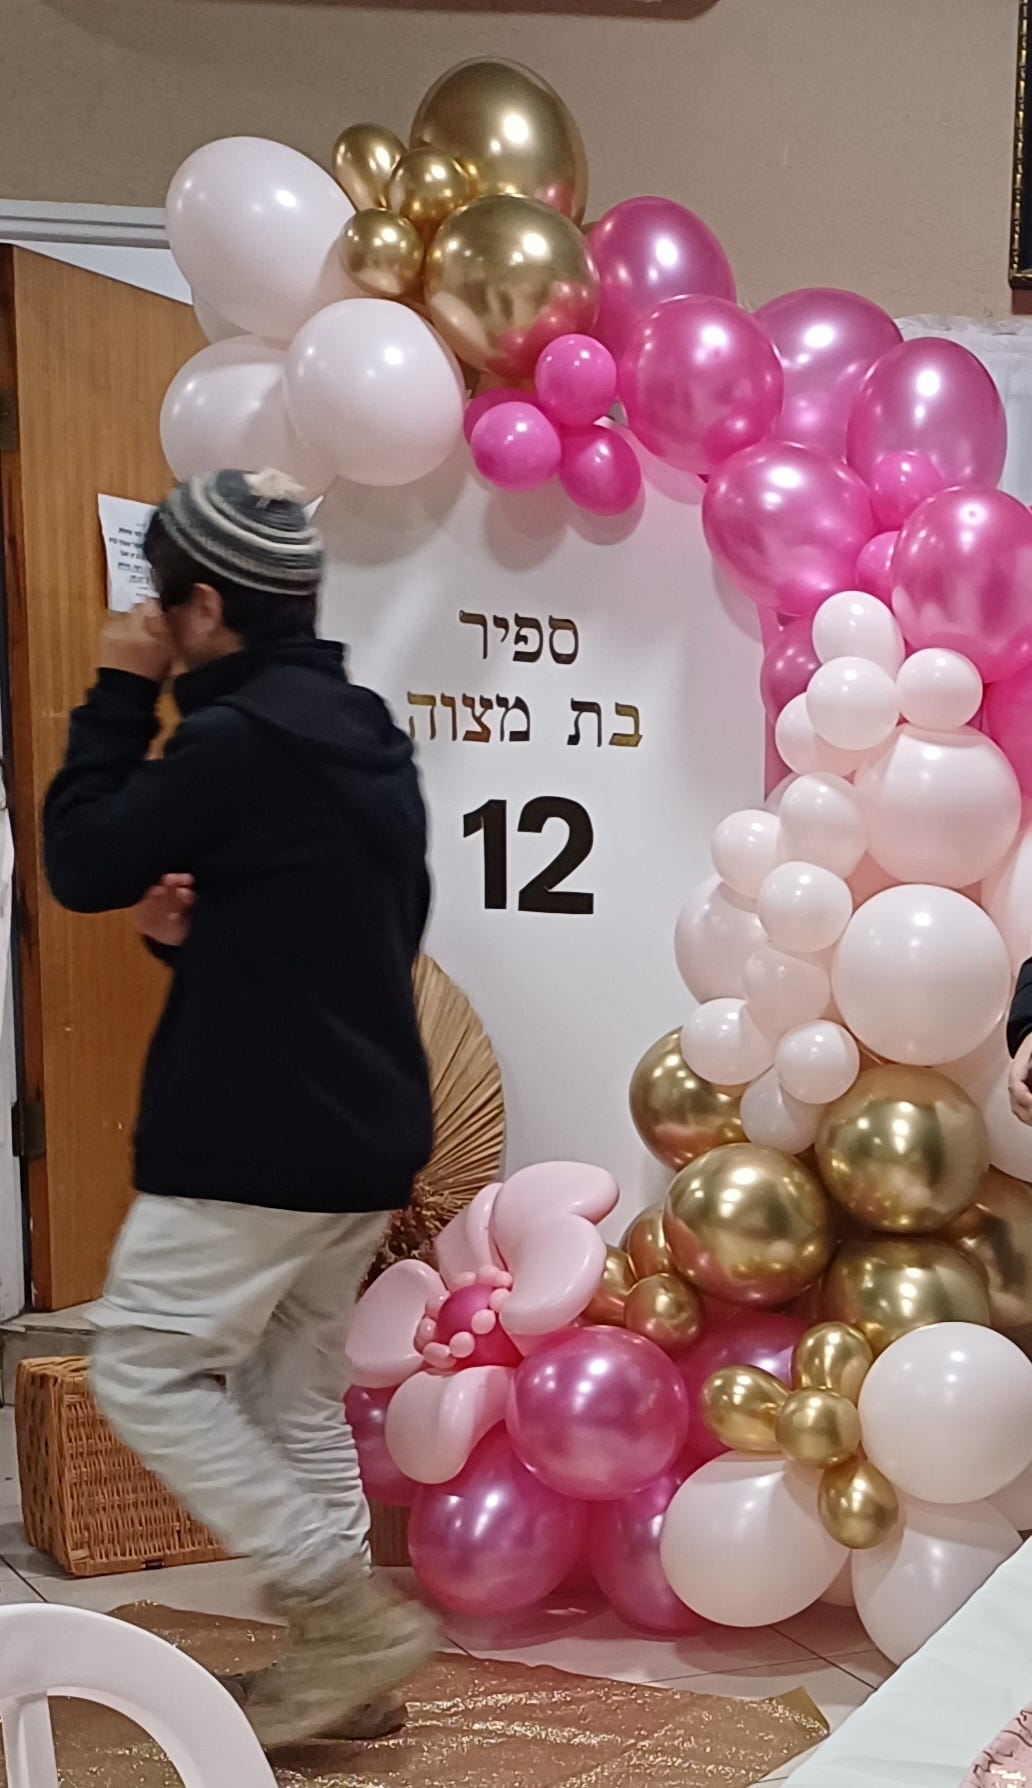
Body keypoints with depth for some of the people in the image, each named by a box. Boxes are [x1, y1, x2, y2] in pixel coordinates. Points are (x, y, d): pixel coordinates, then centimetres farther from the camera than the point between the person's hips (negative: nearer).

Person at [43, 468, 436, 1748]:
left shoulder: (236, 739, -18)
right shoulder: (364, 736, 12)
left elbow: (80, 864, -9)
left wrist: (120, 692, -1)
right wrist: (199, 925, 4)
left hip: (259, 1138, -9)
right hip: (364, 1128, 9)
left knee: (144, 1371, 3)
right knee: (296, 1391, 16)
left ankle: (352, 1615, 4)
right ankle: (333, 1660, 23)